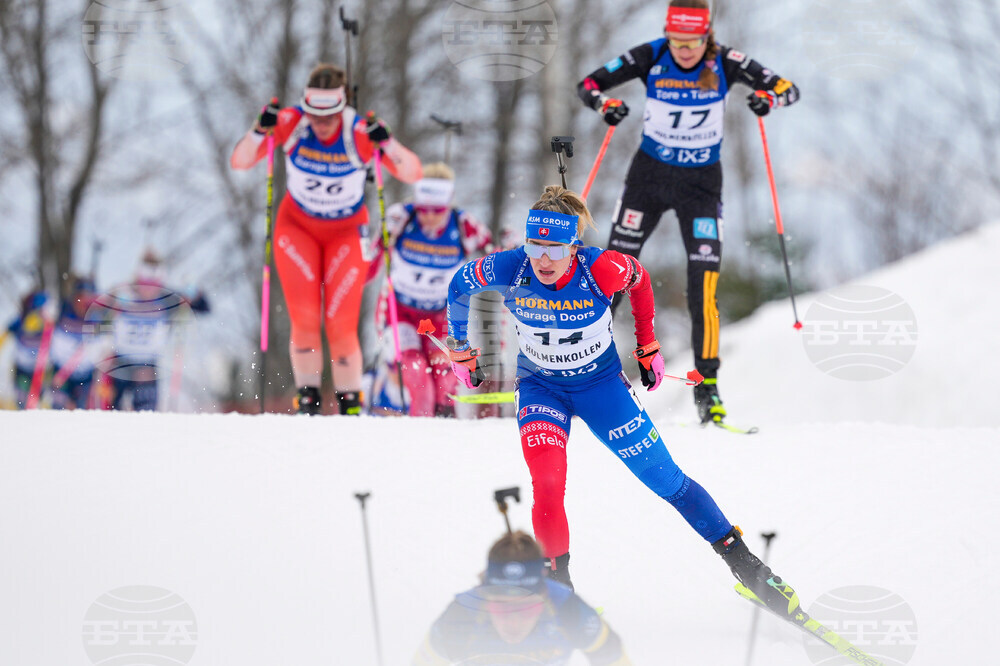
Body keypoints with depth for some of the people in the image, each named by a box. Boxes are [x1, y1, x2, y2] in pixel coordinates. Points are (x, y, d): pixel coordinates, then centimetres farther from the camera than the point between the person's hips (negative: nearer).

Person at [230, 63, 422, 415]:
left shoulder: (360, 134, -26)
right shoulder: (291, 122, -22)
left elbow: (412, 174, -28)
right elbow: (240, 162, -19)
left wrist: (385, 143, -45)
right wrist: (261, 131, -38)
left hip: (347, 232, -1)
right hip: (297, 227, 1)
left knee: (341, 326, -8)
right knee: (305, 320, -11)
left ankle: (350, 404, 7)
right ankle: (307, 396, 7)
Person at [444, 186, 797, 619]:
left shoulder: (601, 270, -30)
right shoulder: (507, 272, -27)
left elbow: (639, 280, -6)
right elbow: (459, 287, -5)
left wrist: (648, 347, 3)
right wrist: (461, 353, 4)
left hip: (601, 384, 0)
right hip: (541, 389, 0)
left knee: (665, 479, 3)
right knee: (547, 485, -24)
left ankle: (742, 562, 18)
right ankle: (560, 587, -5)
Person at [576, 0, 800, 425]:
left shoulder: (726, 63, -14)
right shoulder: (650, 58, -13)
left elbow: (788, 88, -10)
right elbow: (589, 84, -9)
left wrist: (769, 98, -33)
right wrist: (604, 103, -31)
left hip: (701, 182, -1)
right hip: (649, 175, 1)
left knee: (704, 286, -10)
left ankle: (707, 386, -1)